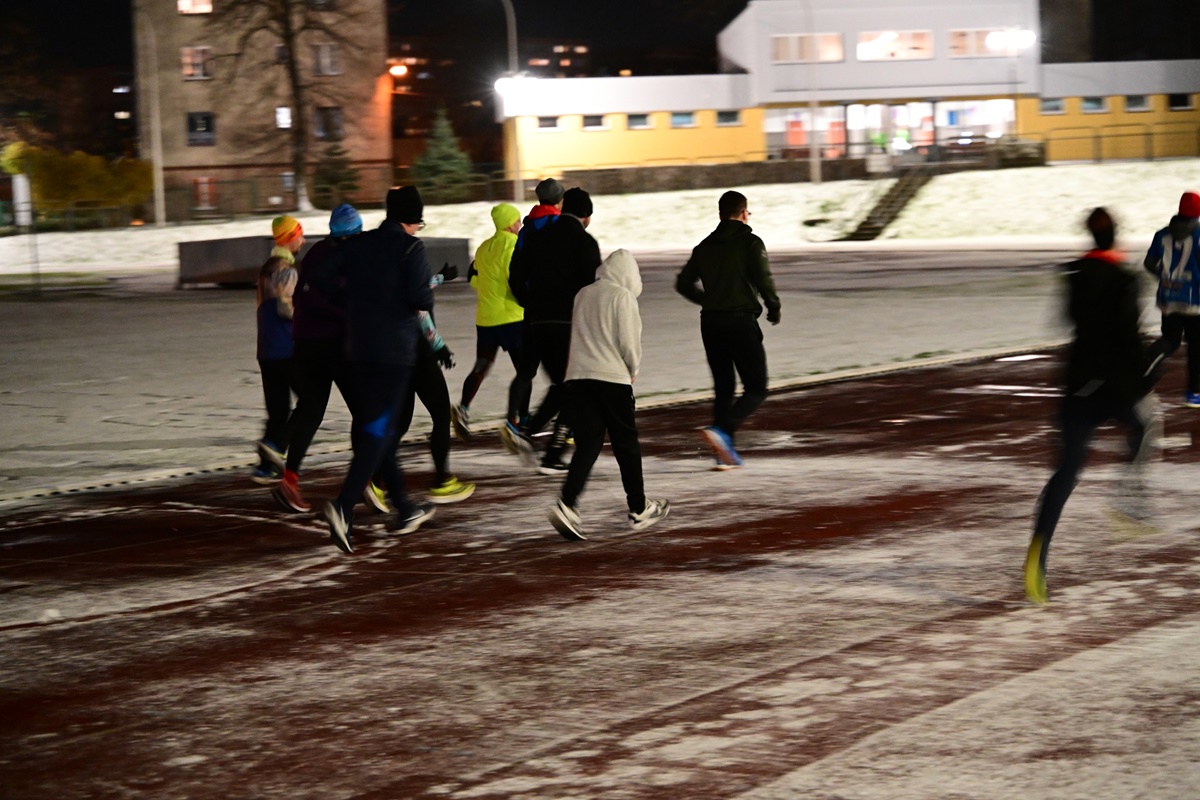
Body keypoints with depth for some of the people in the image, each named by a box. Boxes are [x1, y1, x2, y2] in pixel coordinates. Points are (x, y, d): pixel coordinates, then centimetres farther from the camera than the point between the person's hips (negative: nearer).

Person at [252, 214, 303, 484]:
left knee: (277, 408, 10)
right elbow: (286, 307, -21)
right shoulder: (286, 270, -13)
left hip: (267, 350, 9)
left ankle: (266, 466, 5)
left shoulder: (266, 268, 15)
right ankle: (275, 443, -11)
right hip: (287, 349, -9)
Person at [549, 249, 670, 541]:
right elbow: (629, 342, -9)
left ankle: (566, 505, -17)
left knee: (587, 444, 3)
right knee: (626, 445, 9)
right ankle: (639, 509, 21)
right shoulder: (623, 297, -6)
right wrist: (632, 369, 11)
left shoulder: (583, 295, 14)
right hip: (612, 377, -5)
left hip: (578, 376, 5)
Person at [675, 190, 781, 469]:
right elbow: (763, 279, -17)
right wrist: (774, 308, -1)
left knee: (723, 388, 14)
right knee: (756, 388, 1)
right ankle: (722, 430, -22)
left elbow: (683, 283, 12)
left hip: (710, 322, 6)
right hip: (741, 321, -6)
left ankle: (725, 452, 10)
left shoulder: (705, 246, 12)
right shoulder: (750, 242, -5)